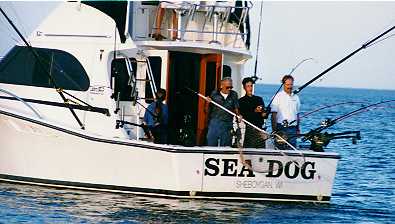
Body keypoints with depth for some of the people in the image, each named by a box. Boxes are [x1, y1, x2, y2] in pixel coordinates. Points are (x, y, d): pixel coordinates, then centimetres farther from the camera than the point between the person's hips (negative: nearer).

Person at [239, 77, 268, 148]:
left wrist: (264, 114, -2)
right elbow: (242, 115, -5)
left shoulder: (259, 99, 21)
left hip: (259, 128, 4)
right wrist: (255, 111, -15)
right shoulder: (241, 101, 7)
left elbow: (264, 113, 21)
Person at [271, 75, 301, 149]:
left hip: (292, 128, 5)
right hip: (281, 128, -5)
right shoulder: (278, 96, -3)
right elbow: (274, 115, -5)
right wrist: (274, 130, -12)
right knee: (280, 149, -5)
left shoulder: (295, 97, 13)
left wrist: (298, 129, 16)